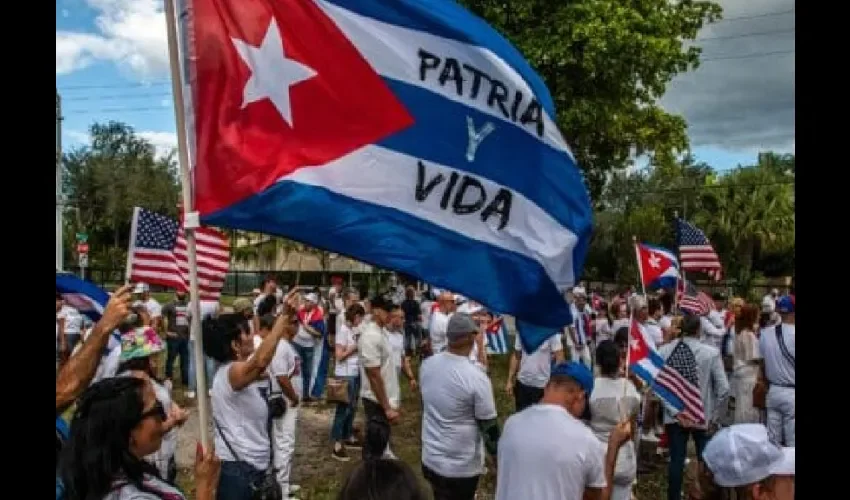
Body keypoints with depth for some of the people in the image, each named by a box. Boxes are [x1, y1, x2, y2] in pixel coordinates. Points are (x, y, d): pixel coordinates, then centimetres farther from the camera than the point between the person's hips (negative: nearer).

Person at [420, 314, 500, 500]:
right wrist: (499, 458, -3)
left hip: (430, 459, 5)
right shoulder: (476, 378, -24)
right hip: (461, 467, -5)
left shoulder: (427, 365, -6)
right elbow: (489, 426, -15)